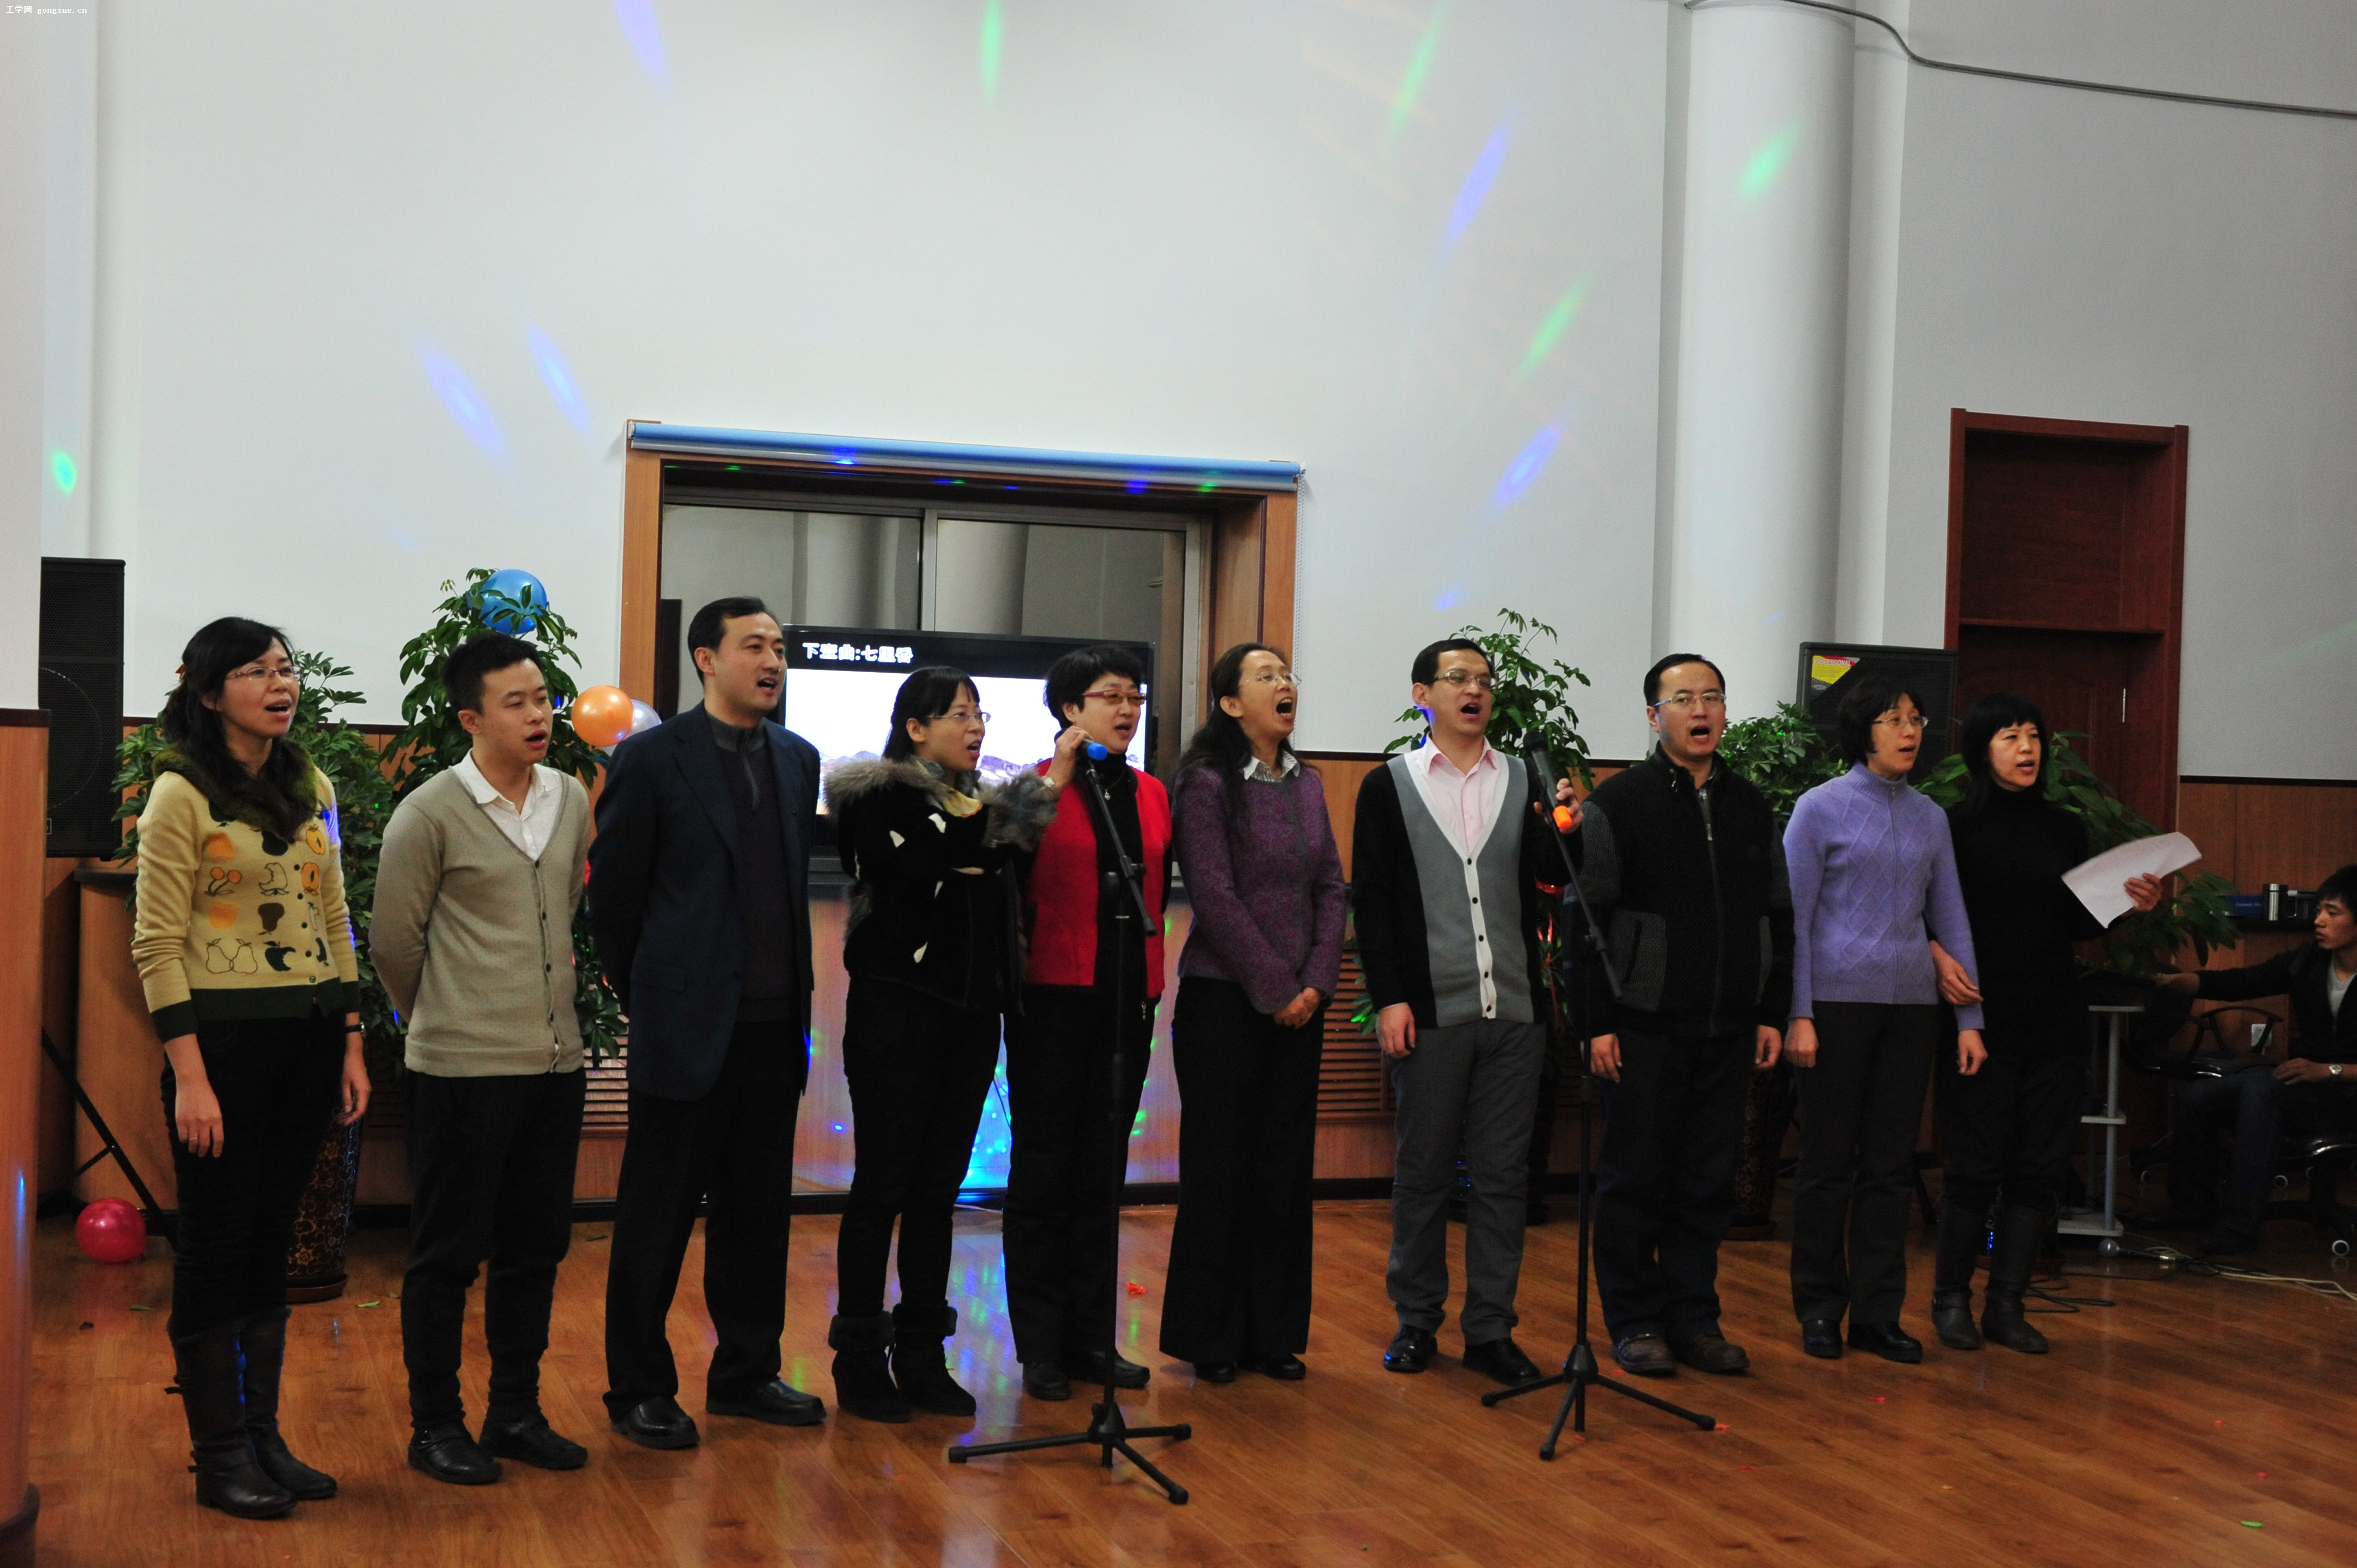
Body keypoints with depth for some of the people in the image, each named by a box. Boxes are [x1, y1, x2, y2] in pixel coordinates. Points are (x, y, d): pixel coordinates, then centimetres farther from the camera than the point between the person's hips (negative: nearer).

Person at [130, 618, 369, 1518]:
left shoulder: (312, 788, 10)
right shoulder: (180, 795, -8)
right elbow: (157, 946, -11)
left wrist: (350, 1047, 10)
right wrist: (189, 1077, -16)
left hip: (307, 1038, 6)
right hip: (224, 1035, -6)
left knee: (272, 1241, 11)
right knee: (215, 1246, 2)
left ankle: (263, 1435, 20)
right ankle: (219, 1454, 12)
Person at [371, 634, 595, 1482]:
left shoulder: (570, 801, 8)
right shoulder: (431, 815, -9)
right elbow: (394, 941, -2)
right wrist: (447, 1023, 8)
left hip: (556, 1062, 6)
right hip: (462, 1071, -6)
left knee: (536, 1248, 12)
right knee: (447, 1253, 4)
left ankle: (517, 1410, 25)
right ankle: (436, 1425, 16)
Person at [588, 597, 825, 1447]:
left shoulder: (797, 758, 10)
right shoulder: (650, 758, -6)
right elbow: (614, 891, -2)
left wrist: (793, 992, 13)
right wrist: (639, 994, 3)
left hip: (773, 1024, 5)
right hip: (687, 1025, -5)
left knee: (757, 1208, 13)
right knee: (657, 1216, 3)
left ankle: (747, 1371, 25)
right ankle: (639, 1389, 14)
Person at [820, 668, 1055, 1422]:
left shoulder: (989, 805, 14)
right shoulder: (878, 797, -6)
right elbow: (906, 873, -19)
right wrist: (966, 827, -17)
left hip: (970, 1013, 6)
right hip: (899, 1010, -6)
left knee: (939, 1188, 9)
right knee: (884, 1184, -2)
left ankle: (922, 1354, 17)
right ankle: (860, 1360, 6)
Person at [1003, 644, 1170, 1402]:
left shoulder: (1151, 794, 10)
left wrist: (1152, 977, 10)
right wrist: (1055, 781, -20)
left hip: (1127, 997, 6)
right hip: (1054, 995, -5)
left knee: (1103, 1169, 11)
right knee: (1045, 1167, 3)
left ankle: (1090, 1336, 20)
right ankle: (1041, 1345, 11)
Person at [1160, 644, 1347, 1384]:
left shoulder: (1306, 785, 11)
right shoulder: (1208, 784, -8)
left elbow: (1331, 886, 9)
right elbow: (1216, 899, -13)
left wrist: (1316, 982, -3)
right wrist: (1275, 989, -12)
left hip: (1299, 1003, 6)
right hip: (1225, 998, -6)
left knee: (1286, 1164, 8)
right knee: (1219, 1165, 1)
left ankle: (1274, 1333, 17)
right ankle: (1209, 1337, 12)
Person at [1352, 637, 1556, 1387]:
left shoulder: (1525, 783, 10)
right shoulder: (1389, 785, 5)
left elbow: (1541, 885, 4)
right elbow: (1371, 898, 0)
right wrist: (1389, 998, -8)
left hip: (1513, 1009, 2)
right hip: (1430, 1010, -2)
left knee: (1502, 1175, 4)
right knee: (1422, 1172, 7)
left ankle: (1491, 1330, 12)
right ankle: (1416, 1319, 19)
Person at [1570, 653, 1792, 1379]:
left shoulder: (1751, 808, 13)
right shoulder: (1618, 802, -4)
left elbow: (1778, 918, 17)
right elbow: (1584, 919, -7)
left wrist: (1772, 1013, 10)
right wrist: (1597, 1020, -12)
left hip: (1729, 1033, 5)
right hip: (1644, 1029, -5)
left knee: (1710, 1182, 9)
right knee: (1634, 1179, 2)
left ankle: (1693, 1317, 19)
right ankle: (1635, 1322, 12)